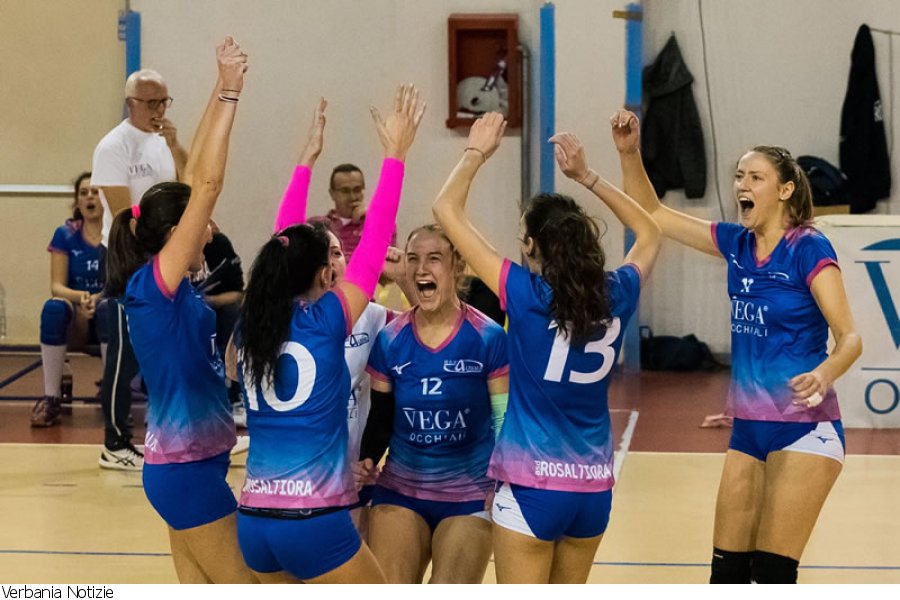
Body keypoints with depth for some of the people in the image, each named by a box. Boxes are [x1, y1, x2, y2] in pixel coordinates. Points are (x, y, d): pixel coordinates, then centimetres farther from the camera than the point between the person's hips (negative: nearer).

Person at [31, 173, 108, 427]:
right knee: (54, 308, -33)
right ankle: (51, 398, -32)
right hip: (75, 322, 1)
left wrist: (97, 299, -27)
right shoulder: (65, 235, 2)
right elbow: (57, 286, -4)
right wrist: (79, 297, -26)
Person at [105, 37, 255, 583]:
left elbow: (197, 185, 10)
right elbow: (208, 185, -21)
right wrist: (229, 92, -19)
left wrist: (224, 91, 10)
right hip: (187, 468, -9)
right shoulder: (154, 283, -15)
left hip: (189, 463, 9)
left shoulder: (170, 286, 6)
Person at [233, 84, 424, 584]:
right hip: (315, 520, -6)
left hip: (254, 519, 6)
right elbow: (372, 247, -3)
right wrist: (395, 154, 4)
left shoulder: (249, 328, 7)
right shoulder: (326, 323, -7)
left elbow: (280, 251, 20)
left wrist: (305, 163, 29)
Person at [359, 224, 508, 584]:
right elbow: (381, 419, 7)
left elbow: (506, 420, -5)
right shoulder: (389, 341, -2)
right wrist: (367, 461, -12)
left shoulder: (488, 338, -10)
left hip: (470, 495, -3)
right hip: (400, 490, 3)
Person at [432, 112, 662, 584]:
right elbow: (649, 233, 23)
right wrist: (586, 177, 20)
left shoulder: (526, 296, -11)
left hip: (530, 482, -5)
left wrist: (476, 153, 9)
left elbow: (447, 209, -6)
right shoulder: (615, 297, 1)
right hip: (593, 486, 5)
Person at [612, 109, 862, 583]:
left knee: (772, 571, -9)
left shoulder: (808, 249, -12)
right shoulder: (736, 243, 6)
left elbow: (850, 338, -15)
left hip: (803, 429, -6)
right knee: (726, 570, 6)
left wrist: (823, 374, -36)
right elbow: (653, 215, 14)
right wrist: (629, 153, 0)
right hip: (749, 427, 6)